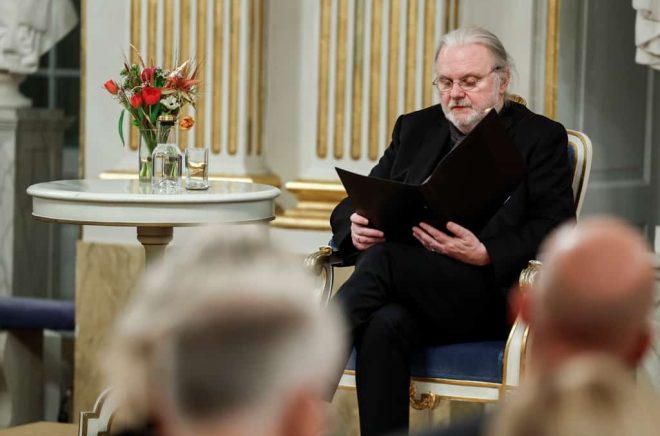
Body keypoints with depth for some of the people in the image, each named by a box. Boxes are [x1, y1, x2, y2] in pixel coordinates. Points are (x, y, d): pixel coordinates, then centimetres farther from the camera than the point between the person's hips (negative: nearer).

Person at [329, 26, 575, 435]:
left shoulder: (540, 137, 7)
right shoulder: (415, 128, 21)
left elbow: (556, 230, -5)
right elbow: (353, 205, 18)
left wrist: (485, 255, -23)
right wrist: (356, 228, -9)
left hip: (489, 296, -4)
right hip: (411, 290, 4)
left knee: (387, 256, -32)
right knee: (384, 325, -34)